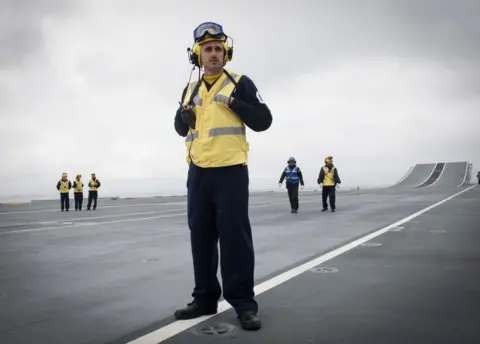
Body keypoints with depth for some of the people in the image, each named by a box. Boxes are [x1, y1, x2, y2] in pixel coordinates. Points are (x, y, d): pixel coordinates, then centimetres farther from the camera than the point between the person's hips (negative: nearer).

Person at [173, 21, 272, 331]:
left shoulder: (240, 83, 2)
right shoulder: (190, 90, 17)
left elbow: (263, 120, -4)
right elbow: (181, 130, 22)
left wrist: (233, 102, -16)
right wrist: (183, 116, 0)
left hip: (231, 170, -6)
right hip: (198, 172, 6)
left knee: (235, 237, -5)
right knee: (201, 236, 10)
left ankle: (243, 302, 4)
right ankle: (205, 298, 22)